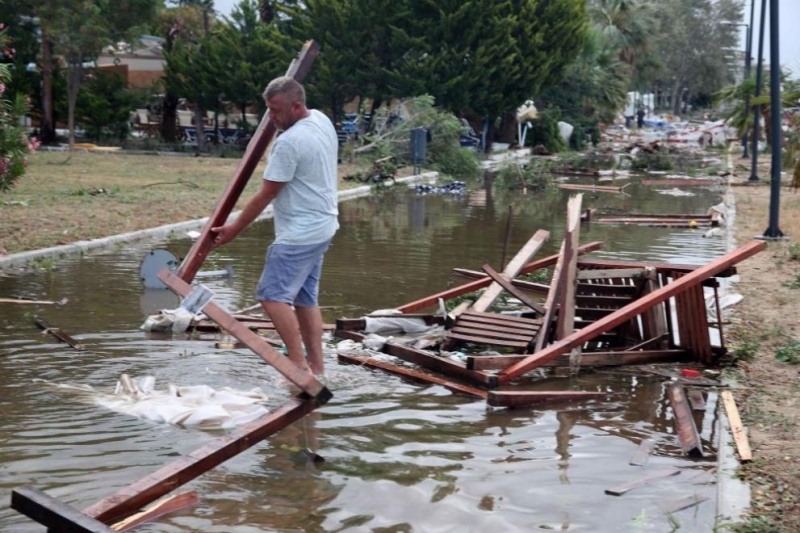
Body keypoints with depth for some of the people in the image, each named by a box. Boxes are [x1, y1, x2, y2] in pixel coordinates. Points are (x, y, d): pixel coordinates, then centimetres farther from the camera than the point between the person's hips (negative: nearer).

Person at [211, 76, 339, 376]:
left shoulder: (289, 142, -22)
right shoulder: (322, 120, 6)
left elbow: (265, 195, -16)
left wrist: (234, 229, -7)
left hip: (299, 233, -10)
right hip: (322, 228, 10)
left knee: (273, 295, -11)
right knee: (305, 298, 14)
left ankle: (299, 364, -13)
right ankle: (317, 367, 16)